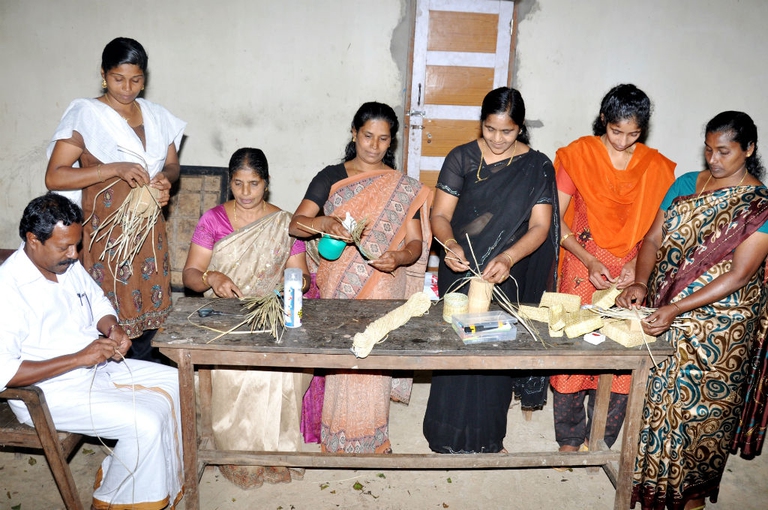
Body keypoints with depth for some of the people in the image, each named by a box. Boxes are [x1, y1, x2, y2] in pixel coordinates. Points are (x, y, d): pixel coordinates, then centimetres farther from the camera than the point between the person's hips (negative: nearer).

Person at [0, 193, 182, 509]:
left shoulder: (68, 264, 1)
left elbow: (98, 303, 17)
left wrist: (113, 327, -5)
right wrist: (78, 358, -29)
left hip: (99, 367, 9)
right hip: (49, 391, -8)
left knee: (175, 383, 0)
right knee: (145, 423, -23)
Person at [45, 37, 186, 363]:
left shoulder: (156, 116, 10)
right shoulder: (84, 115, -5)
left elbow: (172, 164, 17)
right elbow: (54, 177, -11)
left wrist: (165, 179, -8)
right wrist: (115, 169, -22)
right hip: (105, 235, -4)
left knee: (150, 315, 9)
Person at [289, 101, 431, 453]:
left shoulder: (404, 188, 6)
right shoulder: (331, 177, 5)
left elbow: (415, 243, 1)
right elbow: (295, 224, -4)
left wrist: (398, 258, -21)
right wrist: (324, 223, -25)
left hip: (382, 290, 0)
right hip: (337, 287, 1)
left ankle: (371, 438, 18)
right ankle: (338, 436, 21)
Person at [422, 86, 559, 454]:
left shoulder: (537, 166, -1)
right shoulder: (462, 158, -1)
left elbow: (540, 226, -8)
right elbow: (440, 214, -4)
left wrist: (508, 258, -26)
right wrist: (450, 244, -26)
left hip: (506, 276, 0)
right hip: (460, 270, 0)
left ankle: (487, 437, 25)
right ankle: (450, 436, 20)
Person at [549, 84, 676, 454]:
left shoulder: (656, 166, 3)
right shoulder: (578, 155, -4)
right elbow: (555, 218, -6)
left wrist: (637, 265, -12)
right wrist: (589, 261, -15)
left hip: (630, 274, 2)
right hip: (582, 269, -2)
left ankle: (598, 438, 25)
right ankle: (569, 438, 22)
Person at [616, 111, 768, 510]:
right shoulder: (686, 184, 4)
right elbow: (653, 239, 3)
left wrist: (676, 310, -26)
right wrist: (640, 283, -16)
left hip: (719, 328, -4)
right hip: (662, 313, 4)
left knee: (702, 405, 8)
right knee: (657, 398, 13)